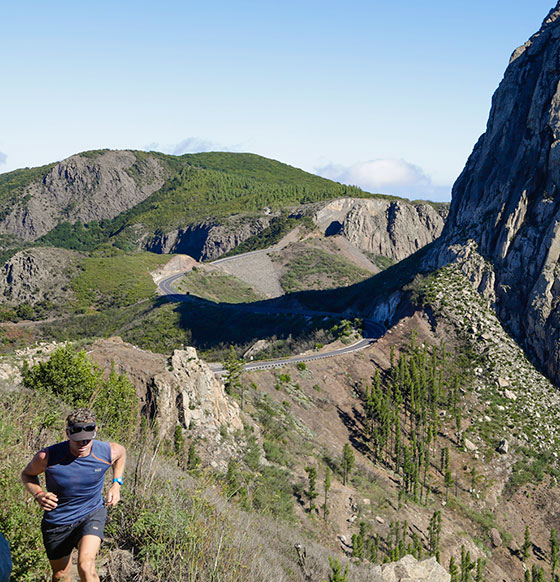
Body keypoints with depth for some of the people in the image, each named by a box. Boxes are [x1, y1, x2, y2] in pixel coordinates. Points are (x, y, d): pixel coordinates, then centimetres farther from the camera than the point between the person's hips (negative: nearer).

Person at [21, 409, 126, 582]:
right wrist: (38, 494, -23)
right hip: (57, 521, 1)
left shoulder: (107, 452, -20)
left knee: (86, 566, -26)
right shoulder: (48, 457, -25)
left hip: (92, 514, -1)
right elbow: (27, 474, -3)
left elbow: (121, 452, 6)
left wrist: (116, 485, -2)